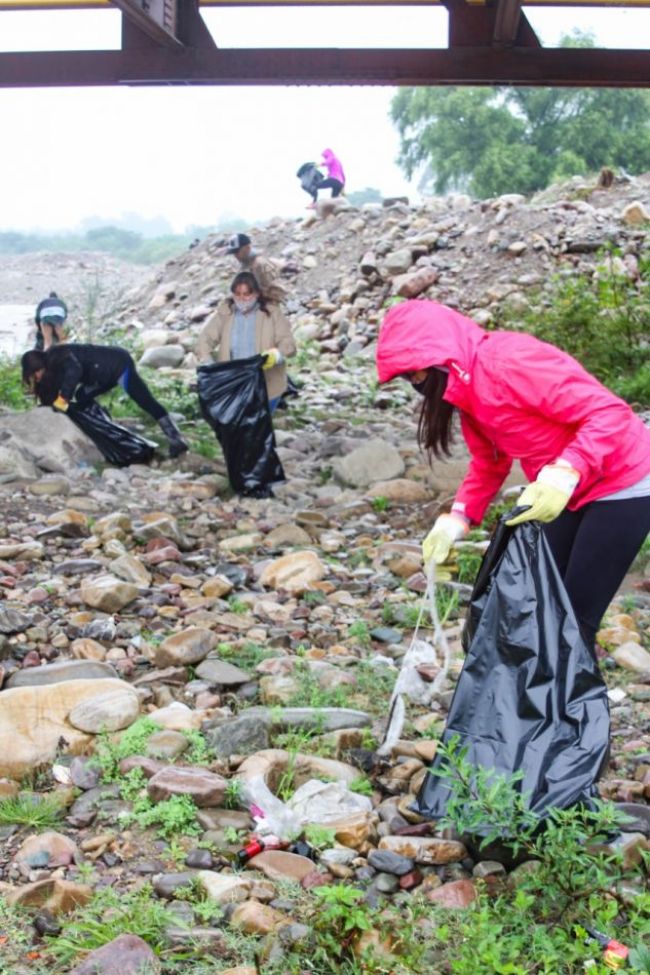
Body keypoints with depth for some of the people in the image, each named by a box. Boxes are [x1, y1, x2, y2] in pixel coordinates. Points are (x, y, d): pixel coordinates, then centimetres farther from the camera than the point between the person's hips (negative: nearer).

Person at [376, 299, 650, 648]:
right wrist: (457, 517, -3)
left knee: (576, 616, -9)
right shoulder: (466, 388, 4)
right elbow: (489, 462, 11)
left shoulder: (509, 362, -26)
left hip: (622, 487, -9)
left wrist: (565, 473, -40)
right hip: (572, 494, 9)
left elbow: (609, 412, -28)